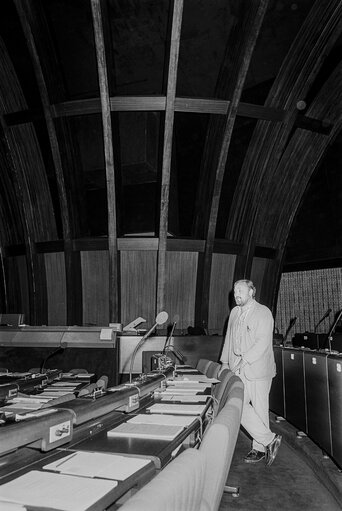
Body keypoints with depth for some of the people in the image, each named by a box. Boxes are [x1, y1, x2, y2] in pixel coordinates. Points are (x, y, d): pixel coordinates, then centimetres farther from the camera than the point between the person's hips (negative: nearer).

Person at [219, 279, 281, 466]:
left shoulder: (263, 312, -9)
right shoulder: (234, 312, 13)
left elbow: (263, 342, -18)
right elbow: (228, 339, 20)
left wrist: (244, 360, -22)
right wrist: (225, 362, 16)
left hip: (258, 369, -6)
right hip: (238, 370, 7)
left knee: (259, 409, 2)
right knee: (238, 406, 1)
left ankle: (260, 448, 18)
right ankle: (269, 440, 13)